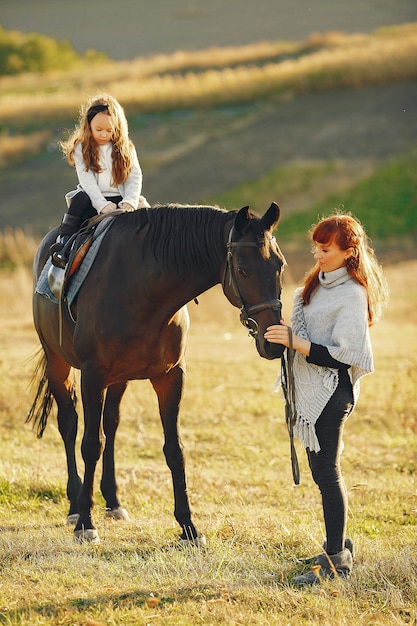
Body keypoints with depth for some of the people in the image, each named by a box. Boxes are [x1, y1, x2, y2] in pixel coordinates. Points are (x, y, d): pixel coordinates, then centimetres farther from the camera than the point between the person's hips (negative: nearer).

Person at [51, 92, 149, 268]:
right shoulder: (81, 149, 4)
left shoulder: (126, 149, 11)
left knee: (144, 208, -28)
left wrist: (129, 202, -17)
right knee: (80, 199, -35)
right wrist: (102, 205, -24)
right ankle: (63, 242, -34)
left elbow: (135, 178, 3)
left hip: (121, 200, 2)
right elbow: (87, 180, -8)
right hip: (94, 200, -2)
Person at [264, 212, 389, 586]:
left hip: (332, 393, -10)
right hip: (310, 390, 10)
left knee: (326, 471, -7)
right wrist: (281, 332, 10)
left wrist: (294, 341, -25)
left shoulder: (352, 295, -18)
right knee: (321, 469, 16)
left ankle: (336, 560, -2)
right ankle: (339, 546, 27)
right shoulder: (319, 282, 11)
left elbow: (340, 357, -23)